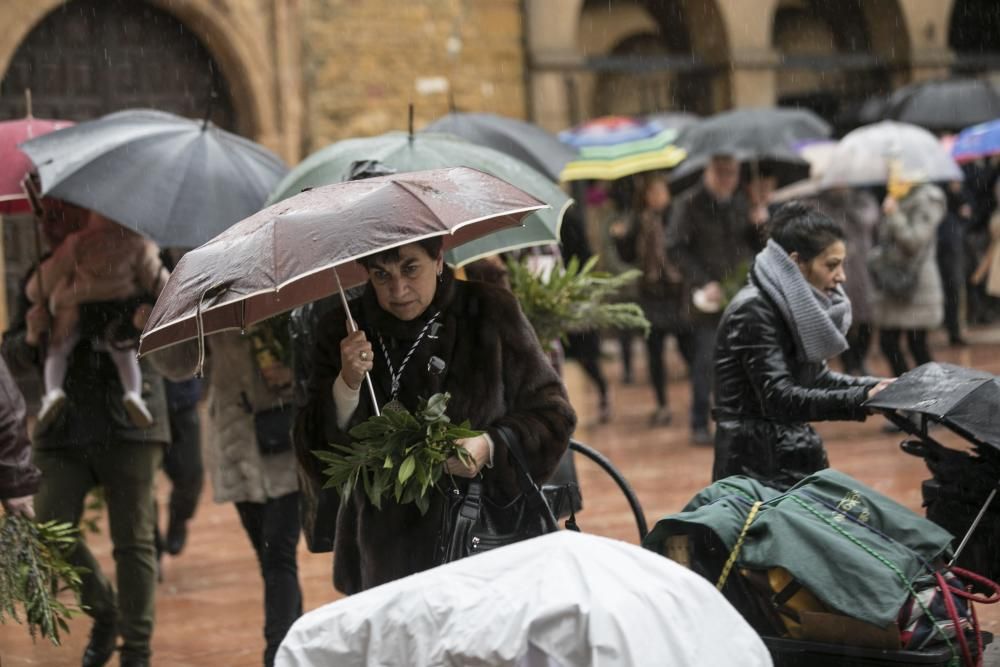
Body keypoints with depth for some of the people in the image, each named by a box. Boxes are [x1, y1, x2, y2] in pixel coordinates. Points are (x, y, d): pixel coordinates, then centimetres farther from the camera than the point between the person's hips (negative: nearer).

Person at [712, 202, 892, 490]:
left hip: (797, 463, 9)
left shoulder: (794, 305, 9)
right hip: (757, 469, -9)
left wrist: (875, 387, 0)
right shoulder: (752, 312, -18)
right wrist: (860, 401, -29)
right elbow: (779, 399, -24)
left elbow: (816, 378, 15)